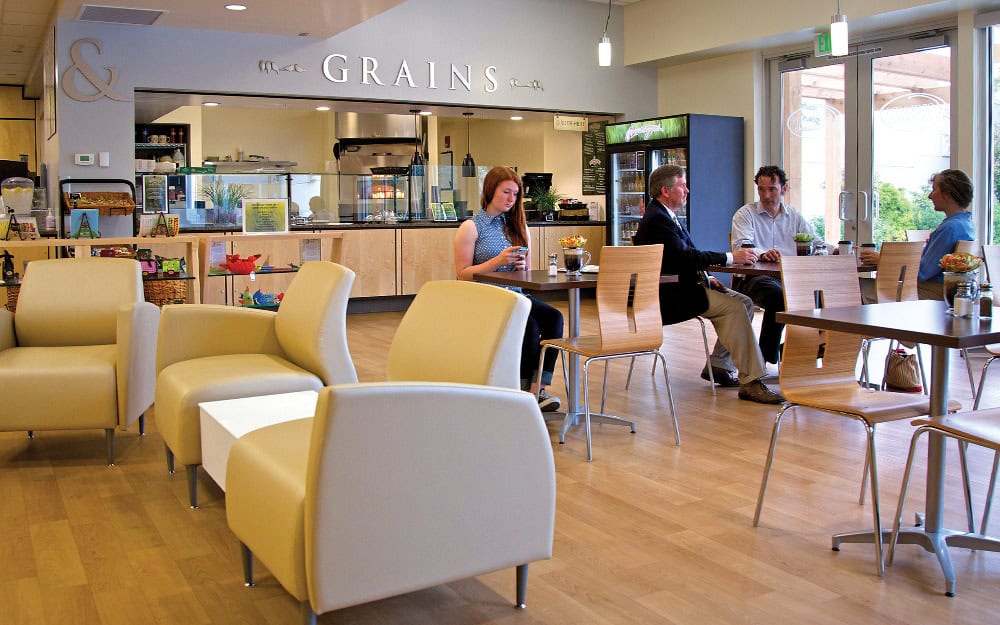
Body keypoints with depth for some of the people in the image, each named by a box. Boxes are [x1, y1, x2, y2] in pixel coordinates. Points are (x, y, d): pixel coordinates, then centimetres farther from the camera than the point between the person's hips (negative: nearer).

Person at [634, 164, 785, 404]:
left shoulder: (664, 215, 16)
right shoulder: (656, 219, -17)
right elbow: (684, 256, -26)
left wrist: (706, 278, 5)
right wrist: (730, 257, -23)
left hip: (683, 285, 11)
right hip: (671, 295, -11)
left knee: (744, 302, 4)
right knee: (734, 308, -22)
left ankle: (717, 365, 8)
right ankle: (750, 382, -21)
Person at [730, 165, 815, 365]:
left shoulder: (795, 217, 20)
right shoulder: (746, 214, 5)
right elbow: (741, 247, -13)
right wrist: (763, 254, -34)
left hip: (789, 278, 4)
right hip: (752, 278, -4)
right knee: (777, 295, -35)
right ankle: (768, 355, -19)